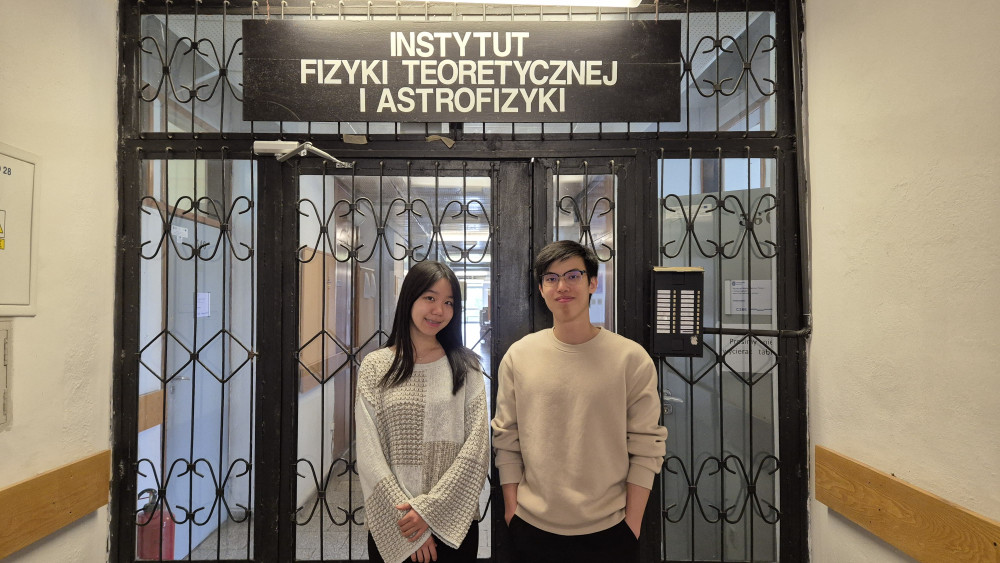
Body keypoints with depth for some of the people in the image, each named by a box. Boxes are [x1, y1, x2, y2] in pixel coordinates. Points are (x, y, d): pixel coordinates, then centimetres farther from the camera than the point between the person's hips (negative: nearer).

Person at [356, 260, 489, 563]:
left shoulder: (466, 366, -3)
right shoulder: (375, 366, -4)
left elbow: (476, 447, -7)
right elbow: (369, 455, -7)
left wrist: (429, 508, -14)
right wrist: (407, 519, -12)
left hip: (454, 522, 1)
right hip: (392, 525, 0)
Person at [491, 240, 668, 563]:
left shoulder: (632, 358, -9)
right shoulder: (518, 356, -4)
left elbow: (646, 446, -6)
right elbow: (506, 439, 0)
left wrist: (633, 522, -5)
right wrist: (511, 507, 0)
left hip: (609, 528, -1)